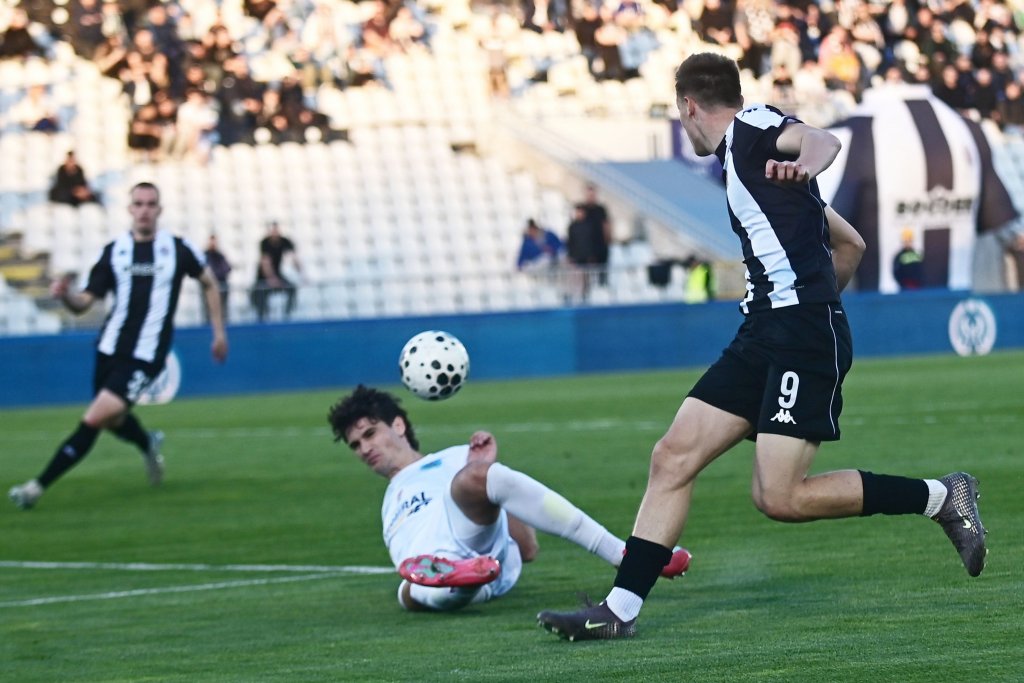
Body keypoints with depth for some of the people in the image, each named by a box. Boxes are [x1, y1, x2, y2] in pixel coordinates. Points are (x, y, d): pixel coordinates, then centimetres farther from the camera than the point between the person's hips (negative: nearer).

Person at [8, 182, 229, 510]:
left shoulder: (178, 249, -2)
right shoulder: (113, 252, 3)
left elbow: (209, 282, 15)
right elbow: (83, 304, 2)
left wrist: (219, 331, 14)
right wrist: (65, 295, -21)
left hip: (145, 356, -4)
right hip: (110, 348, 4)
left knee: (95, 419, -15)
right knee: (114, 421, 14)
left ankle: (38, 486, -13)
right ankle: (148, 444, 50)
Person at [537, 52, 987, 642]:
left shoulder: (752, 127, -1)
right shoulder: (740, 158, 26)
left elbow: (824, 139, -25)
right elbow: (850, 244, 32)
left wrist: (807, 164, -47)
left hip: (805, 336, -10)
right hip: (763, 334, 10)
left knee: (780, 497, -15)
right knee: (673, 459, 2)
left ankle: (941, 497, -1)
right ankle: (620, 610, 4)